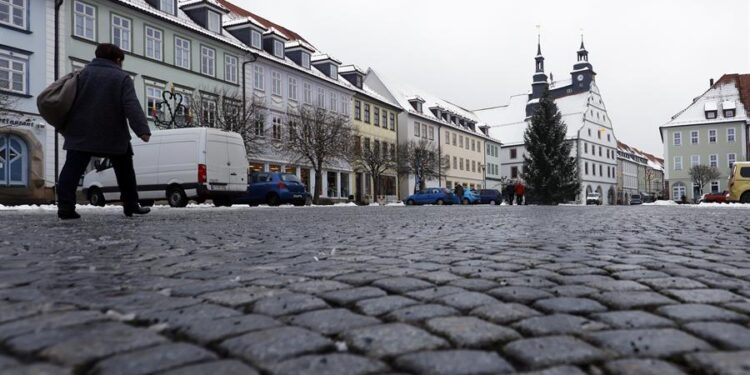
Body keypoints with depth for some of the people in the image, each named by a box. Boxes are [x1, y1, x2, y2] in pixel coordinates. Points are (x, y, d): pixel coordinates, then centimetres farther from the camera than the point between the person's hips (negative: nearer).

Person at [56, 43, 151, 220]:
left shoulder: (84, 73, 12)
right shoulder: (122, 78, 0)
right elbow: (132, 106, -14)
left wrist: (64, 127, 21)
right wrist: (142, 129, -21)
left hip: (81, 134, 2)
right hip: (113, 135, -2)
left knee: (73, 169, -1)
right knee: (124, 170, 12)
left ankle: (65, 206, -14)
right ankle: (131, 205, 15)